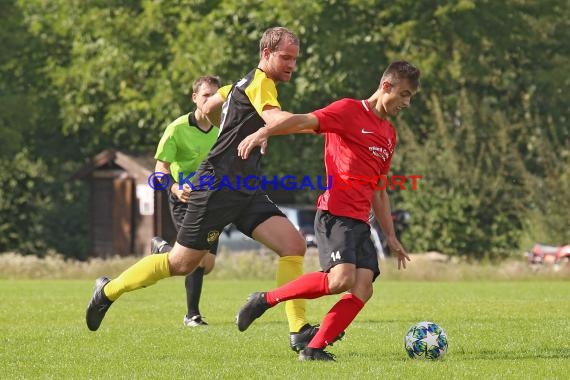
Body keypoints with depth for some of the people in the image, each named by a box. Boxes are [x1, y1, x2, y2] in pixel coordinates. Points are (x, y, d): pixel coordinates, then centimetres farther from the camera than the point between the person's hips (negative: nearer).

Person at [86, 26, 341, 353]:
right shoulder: (259, 82, -12)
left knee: (294, 244, -10)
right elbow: (277, 120, -32)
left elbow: (208, 107, 31)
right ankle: (109, 291, 20)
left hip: (247, 191, 9)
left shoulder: (246, 84, 17)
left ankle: (299, 331, -14)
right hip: (220, 187, -9)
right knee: (182, 263, 0)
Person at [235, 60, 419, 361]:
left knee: (363, 288, -10)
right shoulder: (350, 110, -1)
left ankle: (314, 349, -9)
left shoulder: (389, 133, 23)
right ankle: (265, 300, -8)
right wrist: (264, 132, -32)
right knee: (342, 279, -25)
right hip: (335, 213, -8)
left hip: (360, 222, 8)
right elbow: (303, 121, -15)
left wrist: (390, 236, 24)